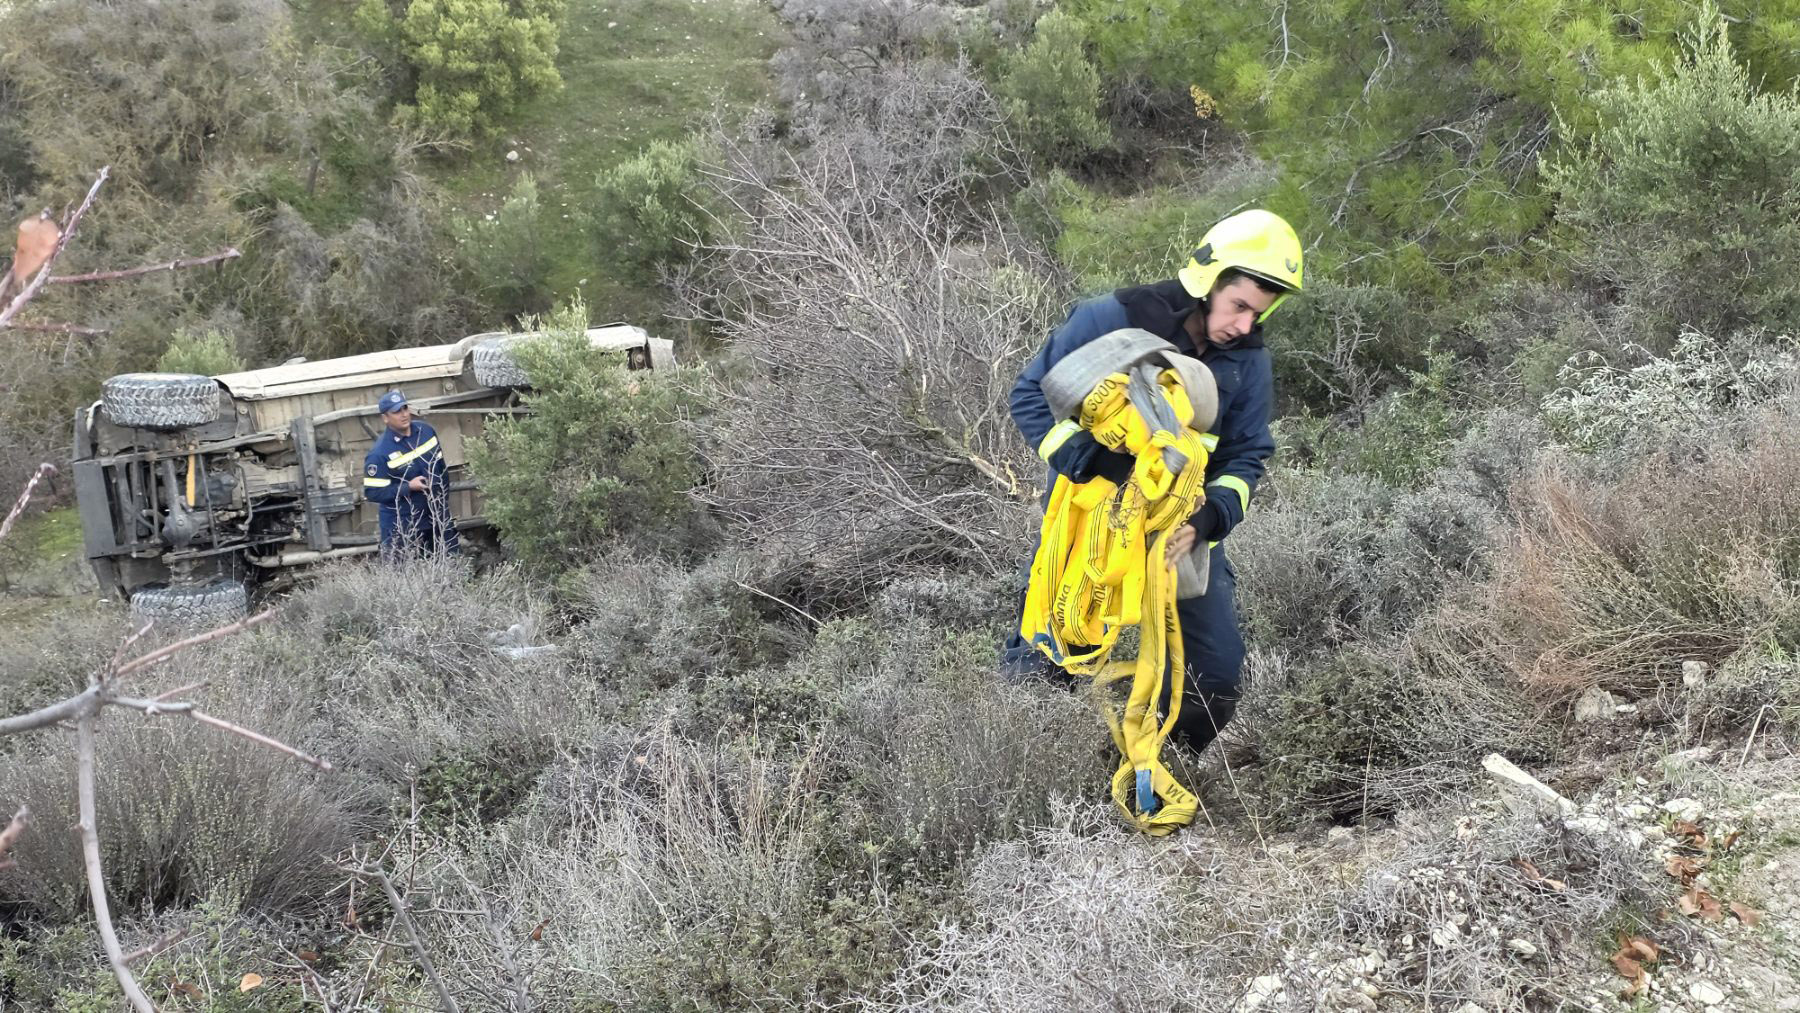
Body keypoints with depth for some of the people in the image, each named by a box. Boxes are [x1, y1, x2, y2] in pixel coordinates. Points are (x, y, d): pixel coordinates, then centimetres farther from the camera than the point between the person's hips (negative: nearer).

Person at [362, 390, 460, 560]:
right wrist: (408, 487, -24)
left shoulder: (426, 431, 0)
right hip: (402, 528, -5)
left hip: (437, 519, 6)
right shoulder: (380, 453, -18)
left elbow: (442, 468, 11)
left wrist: (444, 501, 12)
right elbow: (372, 492, -19)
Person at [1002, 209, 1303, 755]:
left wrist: (1209, 517, -29)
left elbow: (1248, 456, -7)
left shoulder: (1249, 362, -8)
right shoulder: (1112, 320, -21)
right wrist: (1097, 464, -31)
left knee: (1218, 666, 3)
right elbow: (1031, 394, -18)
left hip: (1184, 522, 4)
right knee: (1044, 653, 4)